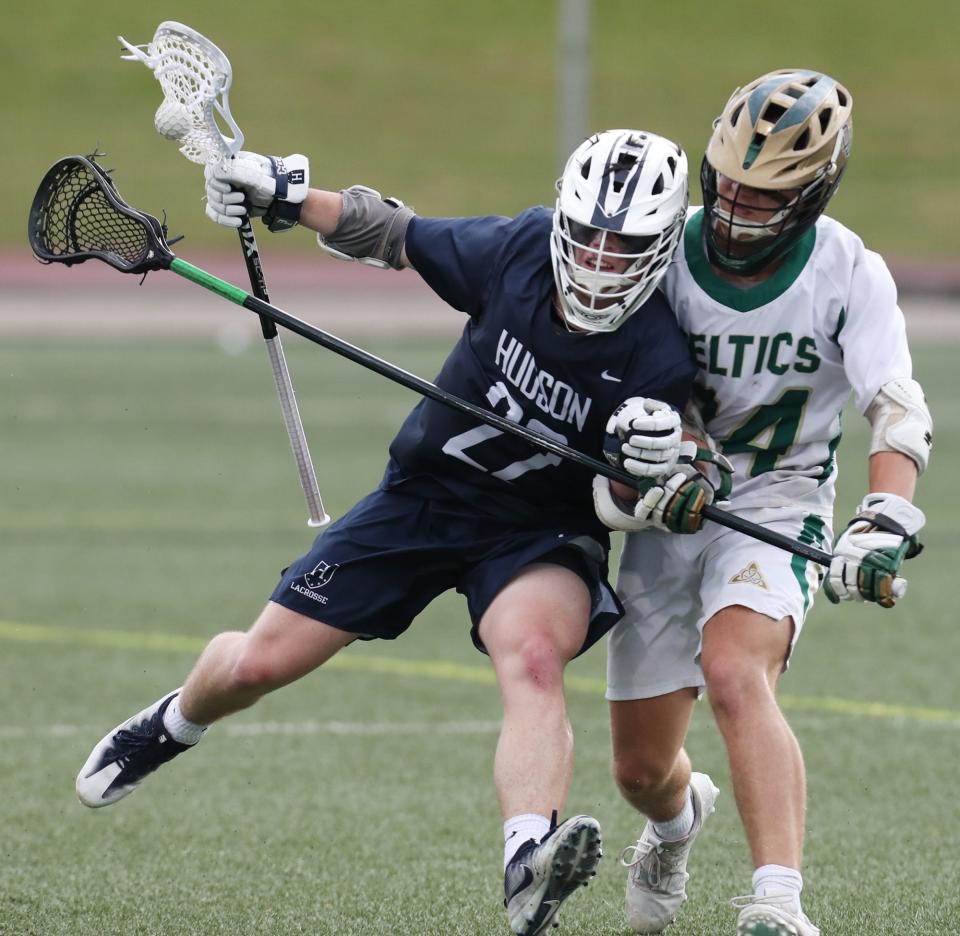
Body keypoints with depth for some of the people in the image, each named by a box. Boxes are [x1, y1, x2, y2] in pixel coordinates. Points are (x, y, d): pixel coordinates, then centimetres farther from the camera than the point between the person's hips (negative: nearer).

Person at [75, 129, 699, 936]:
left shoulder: (659, 360, -24)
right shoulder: (519, 250, -18)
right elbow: (397, 237, 0)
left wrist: (648, 469, -42)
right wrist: (288, 195, -9)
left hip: (542, 534, -3)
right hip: (425, 496, 3)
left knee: (535, 655, -37)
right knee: (260, 663, 7)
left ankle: (529, 868, -53)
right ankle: (173, 726, 42)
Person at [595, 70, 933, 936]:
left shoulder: (848, 274, -14)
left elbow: (900, 415, -22)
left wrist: (883, 524, -40)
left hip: (777, 507, -3)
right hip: (671, 516, 3)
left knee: (735, 673, -35)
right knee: (639, 769, 9)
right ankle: (679, 818, 48)